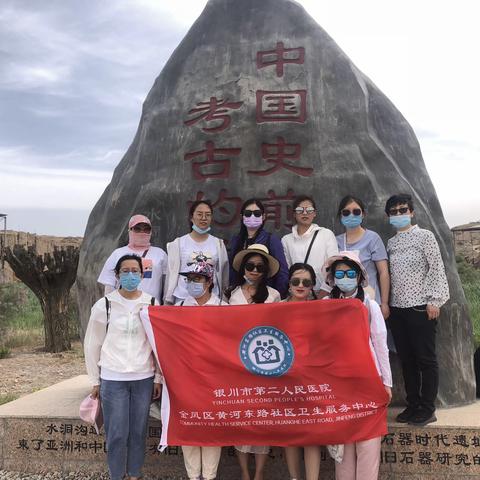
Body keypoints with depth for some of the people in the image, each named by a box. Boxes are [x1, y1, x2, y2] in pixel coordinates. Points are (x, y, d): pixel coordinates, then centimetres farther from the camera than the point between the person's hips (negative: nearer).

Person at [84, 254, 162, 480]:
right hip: (113, 379, -1)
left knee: (138, 432, 8)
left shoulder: (152, 304, 0)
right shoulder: (104, 305, -2)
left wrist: (158, 378, 4)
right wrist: (95, 381, 6)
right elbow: (92, 345, 5)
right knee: (116, 434, 3)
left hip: (143, 378, 1)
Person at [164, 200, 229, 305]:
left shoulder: (218, 244, 7)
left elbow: (223, 275, 11)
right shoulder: (178, 244, 2)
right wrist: (168, 301, 4)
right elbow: (172, 273, 4)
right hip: (183, 298, -1)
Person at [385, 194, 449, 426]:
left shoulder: (424, 236, -1)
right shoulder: (391, 243, 14)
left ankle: (428, 409, 11)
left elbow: (437, 269, -6)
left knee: (426, 359, 1)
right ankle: (413, 405, 21)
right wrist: (386, 304, 9)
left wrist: (434, 301, -13)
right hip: (397, 309, 5)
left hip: (420, 307, -5)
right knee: (406, 359, 10)